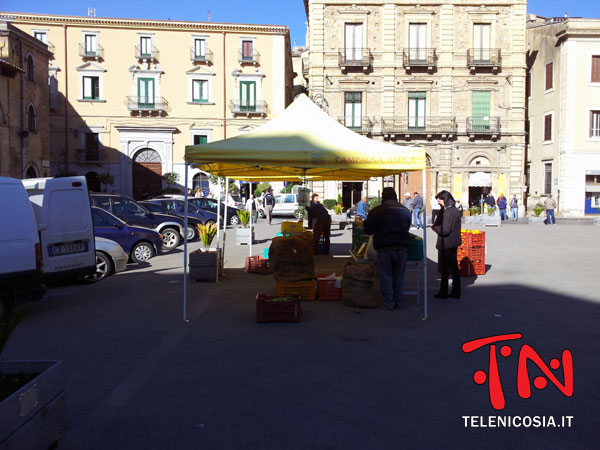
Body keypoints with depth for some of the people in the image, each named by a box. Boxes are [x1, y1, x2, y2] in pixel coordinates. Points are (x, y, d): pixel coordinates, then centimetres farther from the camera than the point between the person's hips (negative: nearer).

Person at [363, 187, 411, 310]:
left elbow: (368, 230, -2)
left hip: (385, 248, -4)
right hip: (402, 247, 4)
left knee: (385, 276, 4)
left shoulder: (377, 210, -5)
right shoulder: (405, 210, 10)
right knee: (398, 276, 12)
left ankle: (388, 304, 6)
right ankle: (398, 302, 18)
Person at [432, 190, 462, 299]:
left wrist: (434, 228, -7)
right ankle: (456, 292, 21)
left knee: (445, 269, 1)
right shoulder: (455, 210, 10)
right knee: (454, 268, 13)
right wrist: (436, 226, 5)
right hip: (453, 243, 9)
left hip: (446, 245, -9)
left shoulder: (447, 212, -21)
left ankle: (443, 293, 10)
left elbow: (445, 230, -25)